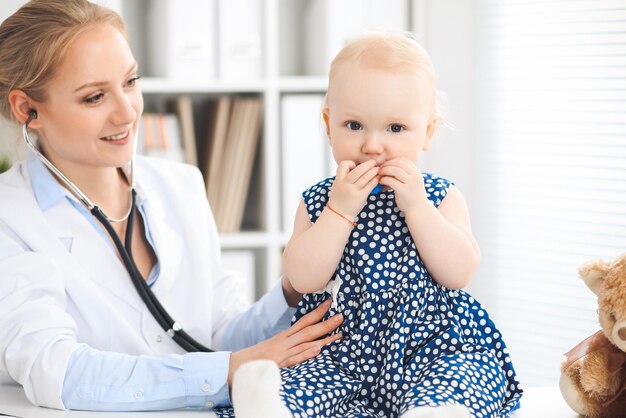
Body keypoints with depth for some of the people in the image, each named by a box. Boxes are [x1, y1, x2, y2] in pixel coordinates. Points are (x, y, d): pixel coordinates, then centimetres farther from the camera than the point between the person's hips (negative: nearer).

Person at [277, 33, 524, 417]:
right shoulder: (318, 201, 7)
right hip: (341, 353, 1)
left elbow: (459, 273, -9)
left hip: (436, 351, -1)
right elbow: (303, 279, -7)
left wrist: (415, 205, -15)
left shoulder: (440, 196, 5)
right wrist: (341, 209, -14)